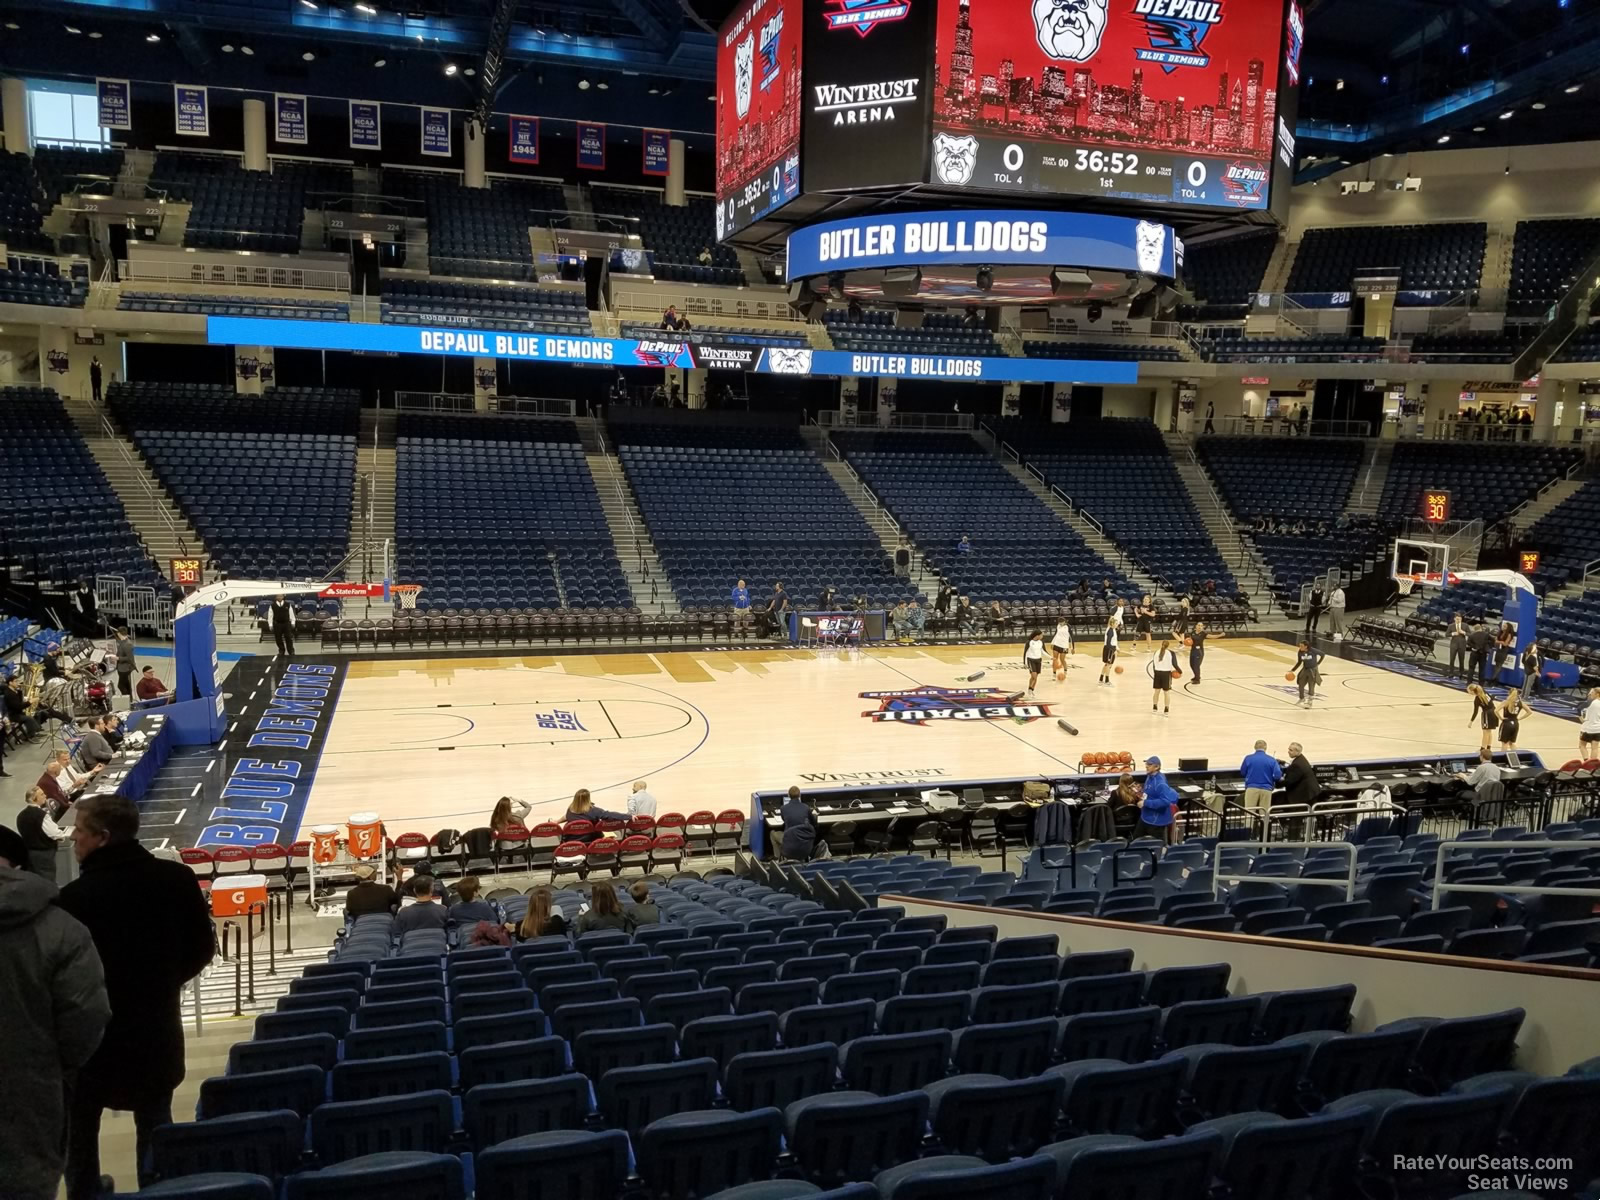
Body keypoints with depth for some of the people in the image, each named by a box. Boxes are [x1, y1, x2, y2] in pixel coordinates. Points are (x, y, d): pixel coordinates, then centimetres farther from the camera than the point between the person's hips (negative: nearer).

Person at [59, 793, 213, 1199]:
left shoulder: (76, 897, -20)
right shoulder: (177, 879, -8)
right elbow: (202, 949, 2)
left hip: (93, 1032, -3)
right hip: (158, 1026, 3)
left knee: (79, 1129, 17)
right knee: (155, 1124, 18)